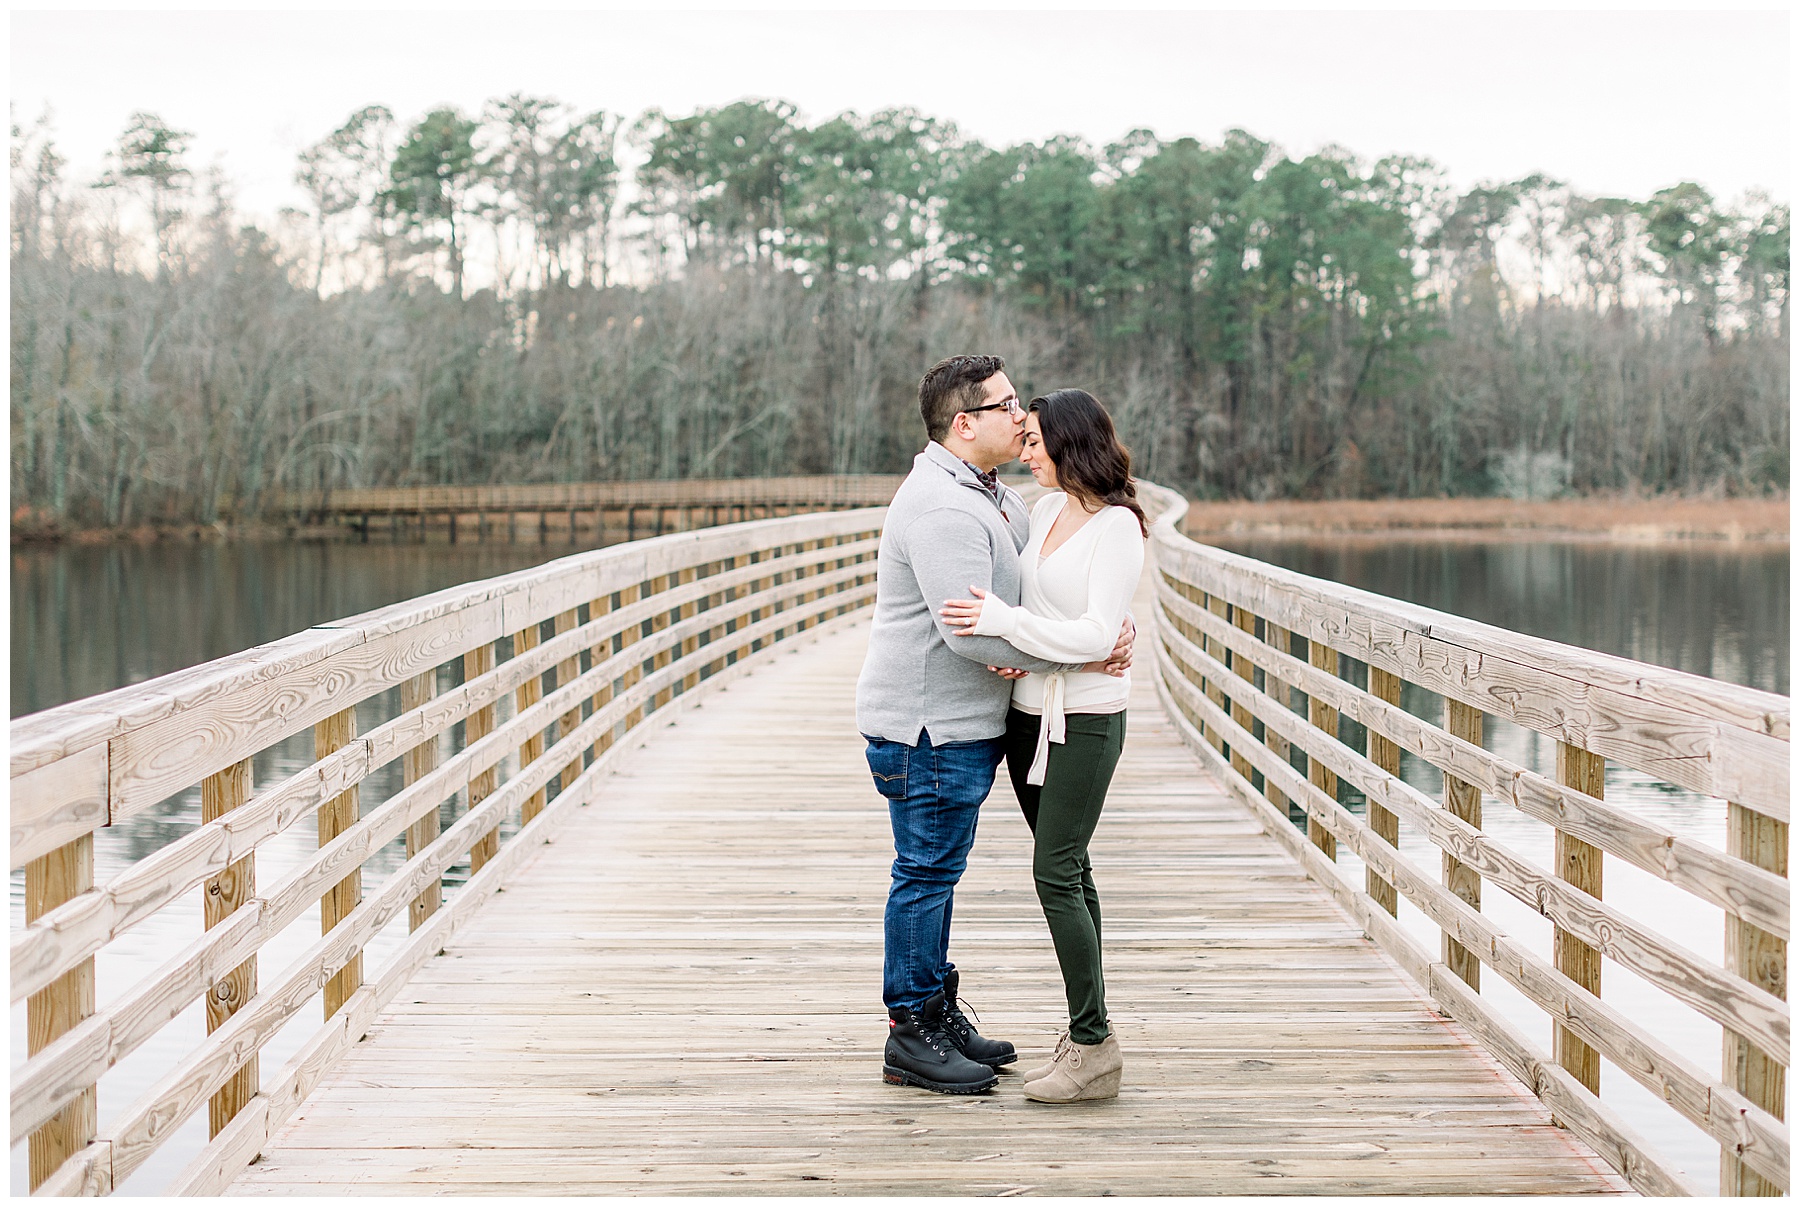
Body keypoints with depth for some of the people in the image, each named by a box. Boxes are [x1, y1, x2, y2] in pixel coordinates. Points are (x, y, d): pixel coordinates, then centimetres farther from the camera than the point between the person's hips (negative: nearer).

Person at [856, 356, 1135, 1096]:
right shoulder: (941, 507, -20)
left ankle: (938, 1012, 28)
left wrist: (1113, 624, -4)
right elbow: (972, 629, -27)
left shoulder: (995, 499, 14)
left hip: (958, 725, 10)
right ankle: (911, 1036, 6)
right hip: (927, 728, -10)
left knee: (938, 868, 17)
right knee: (927, 872, -3)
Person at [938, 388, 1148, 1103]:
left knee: (1056, 875, -10)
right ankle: (1086, 1036, 19)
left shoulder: (1118, 527, -13)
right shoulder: (1046, 510, 10)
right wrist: (1006, 652, 6)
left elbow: (1096, 635, -20)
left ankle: (1094, 1048, -3)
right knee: (1067, 871, 11)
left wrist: (1003, 622, -23)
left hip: (1085, 720, -8)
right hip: (1028, 712, 8)